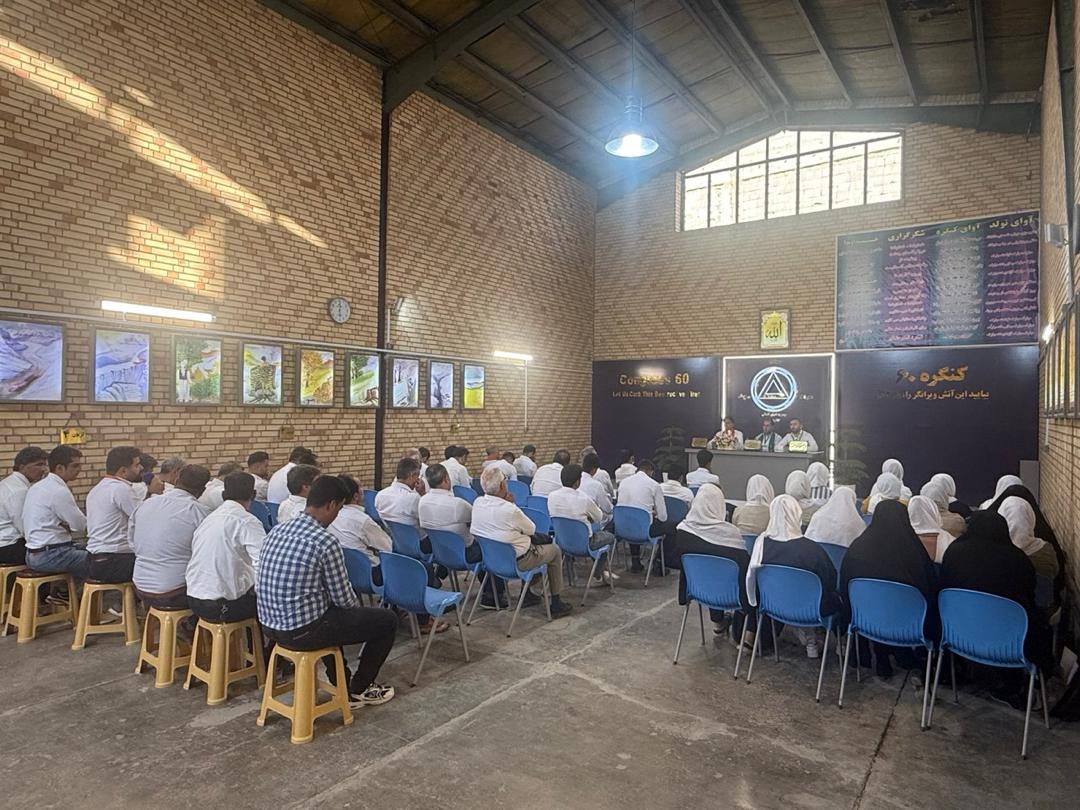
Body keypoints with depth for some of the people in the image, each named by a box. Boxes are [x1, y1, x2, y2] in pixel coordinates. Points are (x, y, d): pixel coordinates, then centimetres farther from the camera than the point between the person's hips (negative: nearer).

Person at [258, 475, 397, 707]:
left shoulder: (277, 530, 3)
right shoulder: (325, 541, -21)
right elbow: (344, 598, -13)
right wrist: (356, 605, 13)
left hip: (270, 625, 8)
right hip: (302, 631, -8)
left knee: (331, 607, 37)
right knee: (387, 620, 7)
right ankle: (359, 689, 25)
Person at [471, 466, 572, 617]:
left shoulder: (477, 503, -11)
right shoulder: (510, 510, -31)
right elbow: (531, 529, -11)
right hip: (515, 562, -7)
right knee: (555, 551, 15)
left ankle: (526, 594, 35)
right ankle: (556, 603, 23)